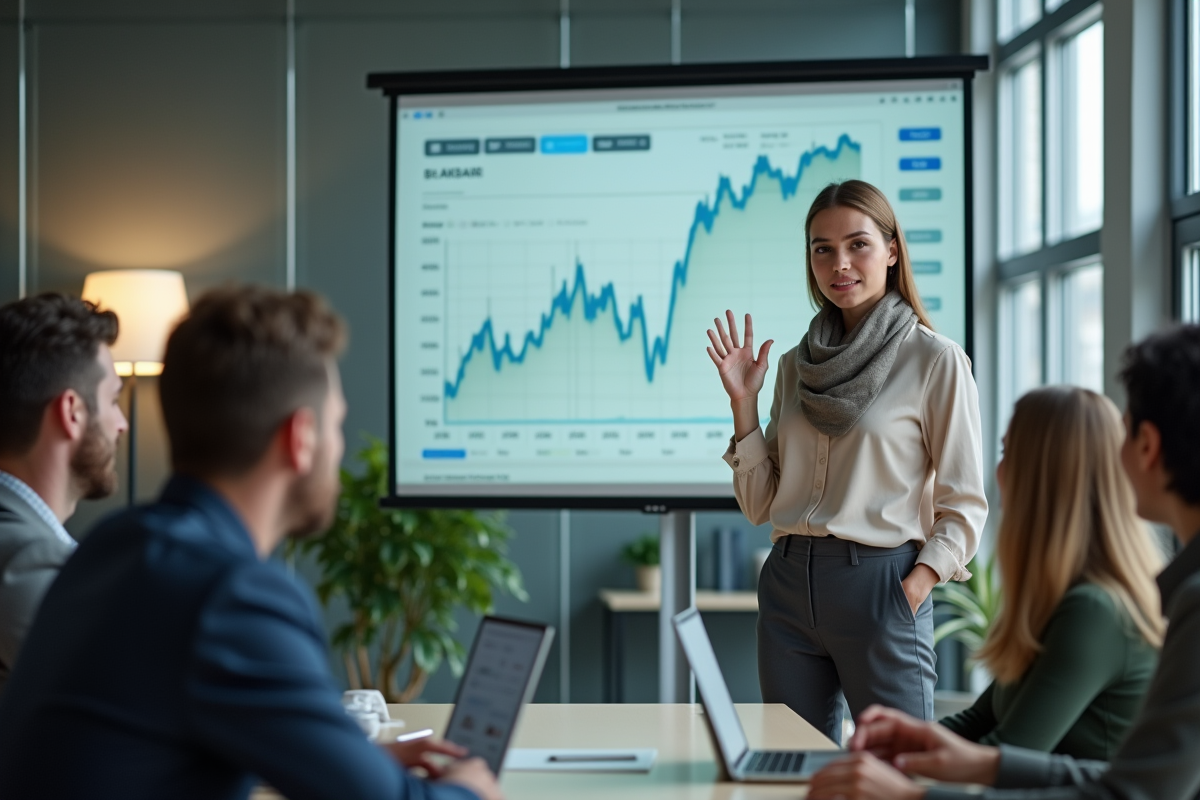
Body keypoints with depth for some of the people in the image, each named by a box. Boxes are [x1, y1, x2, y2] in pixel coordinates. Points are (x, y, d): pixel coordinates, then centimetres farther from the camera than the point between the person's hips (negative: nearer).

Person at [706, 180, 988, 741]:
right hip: (789, 583, 5)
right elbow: (760, 504, 11)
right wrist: (743, 402, 2)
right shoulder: (797, 364, 12)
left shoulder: (935, 361, -2)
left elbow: (963, 506, -3)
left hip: (879, 583, -5)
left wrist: (913, 590, -16)